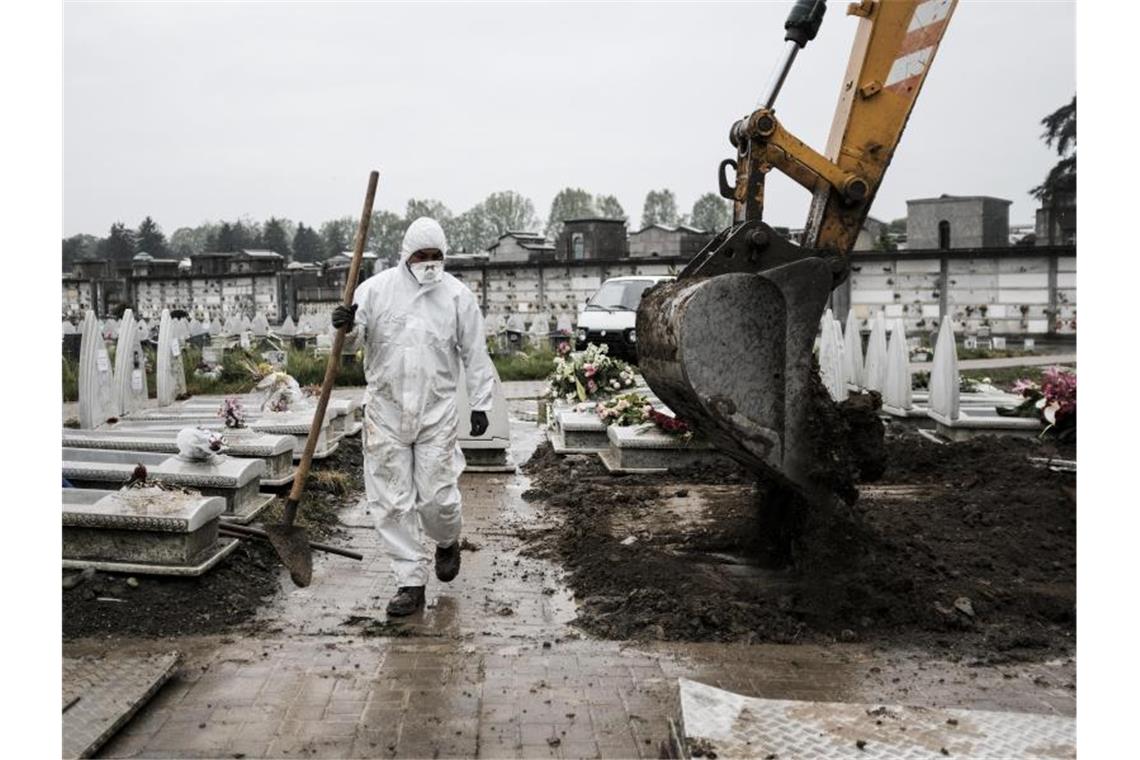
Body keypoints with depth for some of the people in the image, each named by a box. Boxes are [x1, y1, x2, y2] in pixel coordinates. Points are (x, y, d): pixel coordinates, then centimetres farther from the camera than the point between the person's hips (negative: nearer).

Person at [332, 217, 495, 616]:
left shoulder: (457, 295, 2)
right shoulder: (377, 288, 2)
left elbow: (475, 354, 5)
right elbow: (358, 336, -2)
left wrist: (480, 404, 3)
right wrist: (348, 326, -26)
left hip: (437, 412, -1)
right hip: (385, 411, 1)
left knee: (437, 496, -2)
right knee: (392, 501, 3)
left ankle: (447, 542, 33)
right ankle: (411, 582, 15)